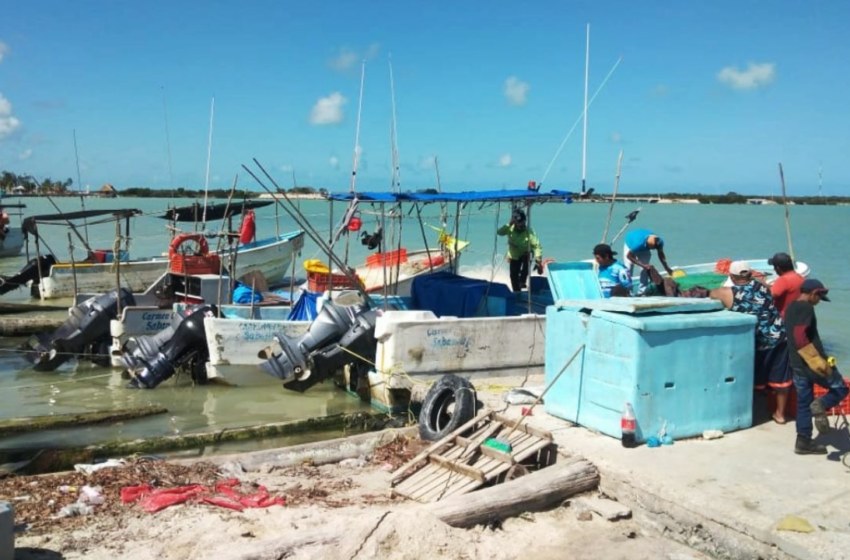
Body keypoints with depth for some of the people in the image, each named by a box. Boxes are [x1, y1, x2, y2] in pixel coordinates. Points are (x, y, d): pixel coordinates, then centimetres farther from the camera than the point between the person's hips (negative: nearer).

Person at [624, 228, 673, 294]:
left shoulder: (659, 242, -32)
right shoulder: (638, 244, -47)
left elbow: (661, 255, -12)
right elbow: (629, 256, -32)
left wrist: (667, 268, -13)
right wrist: (643, 265, -35)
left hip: (644, 250, 4)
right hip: (630, 245, -4)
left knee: (645, 269, -9)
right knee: (629, 269, -12)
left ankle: (642, 292, -3)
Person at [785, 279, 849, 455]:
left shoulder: (791, 307, 14)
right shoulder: (806, 308, -15)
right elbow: (800, 336, -27)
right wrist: (817, 360, -27)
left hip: (797, 364, 8)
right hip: (810, 364, -8)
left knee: (804, 403, 13)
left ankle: (803, 442, 15)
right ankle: (821, 405, -20)